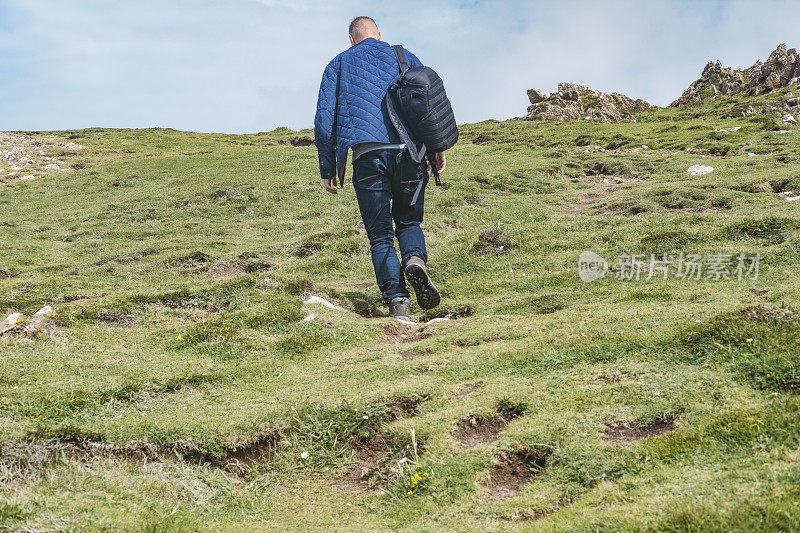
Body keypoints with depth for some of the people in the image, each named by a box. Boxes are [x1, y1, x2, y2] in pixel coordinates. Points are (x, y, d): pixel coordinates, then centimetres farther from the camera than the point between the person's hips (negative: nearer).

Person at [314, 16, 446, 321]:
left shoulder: (339, 64, 17)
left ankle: (397, 301, -9)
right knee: (409, 220, 18)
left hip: (368, 154, -1)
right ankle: (415, 259, -13)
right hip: (409, 151, 1)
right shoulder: (402, 56, 21)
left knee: (380, 236, 6)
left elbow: (324, 121, 9)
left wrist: (328, 170, 11)